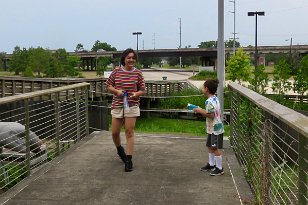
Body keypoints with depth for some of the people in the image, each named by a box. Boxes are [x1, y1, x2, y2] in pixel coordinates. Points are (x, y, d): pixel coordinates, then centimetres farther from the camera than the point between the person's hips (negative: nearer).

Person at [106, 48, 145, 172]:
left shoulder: (138, 73, 0)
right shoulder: (116, 71, 1)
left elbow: (142, 90, 5)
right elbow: (108, 86, 8)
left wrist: (136, 94, -16)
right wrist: (116, 91, -11)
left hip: (132, 105, -1)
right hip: (117, 105, 2)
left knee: (130, 132, -2)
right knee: (115, 132, 7)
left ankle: (128, 160, 6)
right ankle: (120, 150, 39)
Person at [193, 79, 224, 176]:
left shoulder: (210, 101, -21)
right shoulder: (215, 99, 11)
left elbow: (211, 115, -27)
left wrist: (200, 111, -17)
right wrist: (201, 110, 9)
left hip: (215, 129, -11)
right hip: (213, 128, 11)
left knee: (216, 148, -2)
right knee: (210, 146, 19)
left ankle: (219, 168, 7)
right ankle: (211, 164, 32)